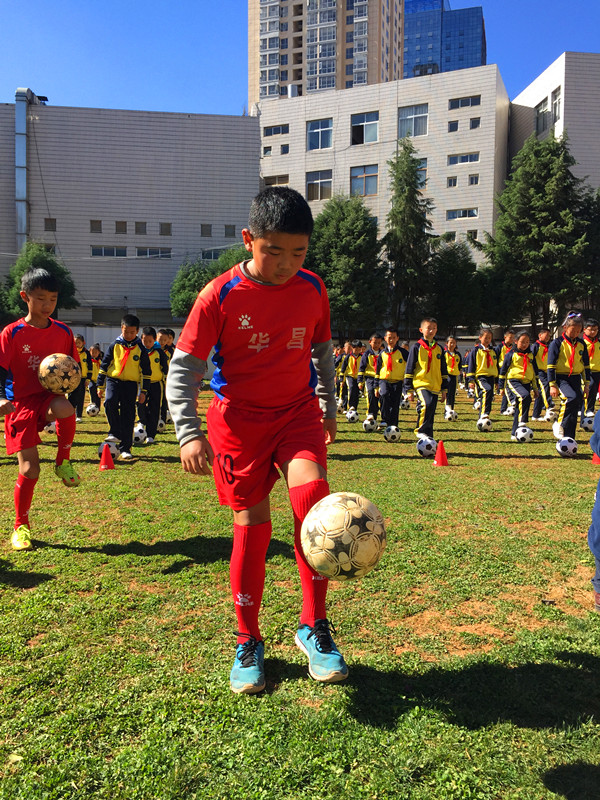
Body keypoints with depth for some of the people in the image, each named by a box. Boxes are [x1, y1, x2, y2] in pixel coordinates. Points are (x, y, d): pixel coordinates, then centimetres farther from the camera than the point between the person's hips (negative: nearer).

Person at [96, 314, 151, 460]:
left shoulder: (140, 349, 3)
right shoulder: (115, 345, 3)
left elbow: (146, 371, 7)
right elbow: (104, 365, 9)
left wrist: (143, 391, 4)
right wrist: (100, 385, 6)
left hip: (131, 383, 0)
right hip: (114, 380, 0)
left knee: (128, 416, -2)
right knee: (110, 401, -28)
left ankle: (125, 449, 5)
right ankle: (115, 432, -8)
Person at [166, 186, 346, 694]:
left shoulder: (313, 290, 0)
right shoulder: (221, 295, -10)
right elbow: (183, 368, -8)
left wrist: (328, 408, 20)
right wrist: (189, 432, -19)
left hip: (299, 413, 2)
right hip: (240, 418, -2)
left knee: (311, 492, -24)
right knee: (252, 524, 2)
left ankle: (314, 625, -6)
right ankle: (249, 641, 21)